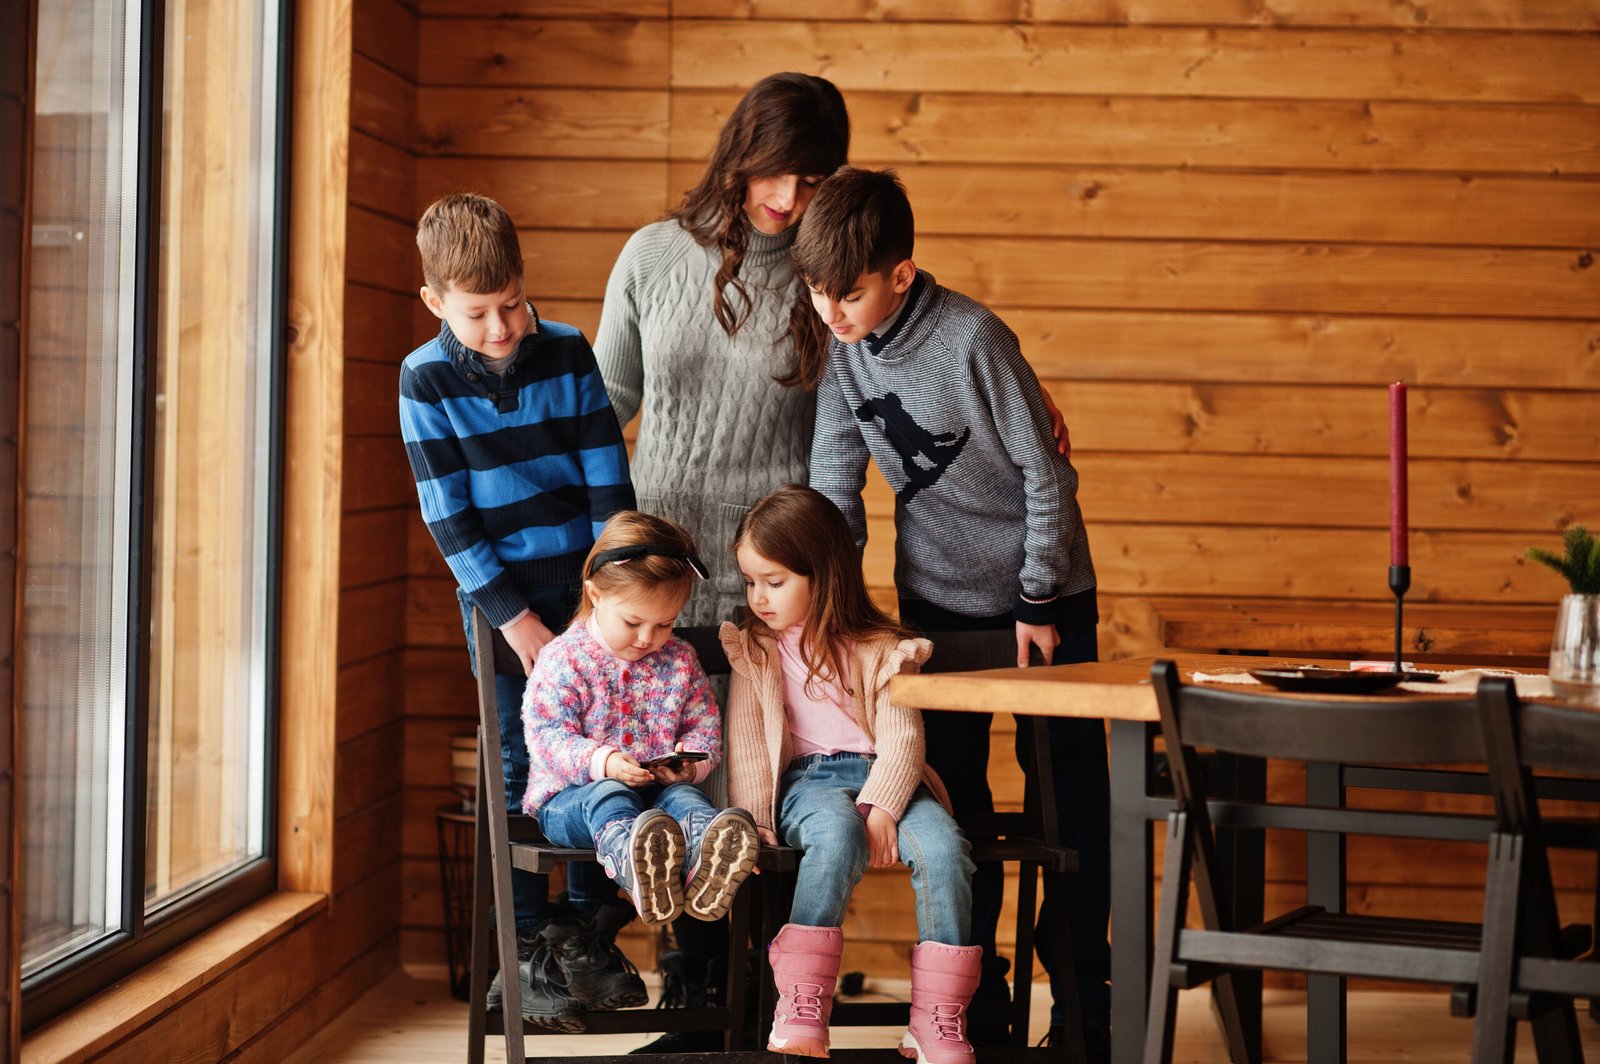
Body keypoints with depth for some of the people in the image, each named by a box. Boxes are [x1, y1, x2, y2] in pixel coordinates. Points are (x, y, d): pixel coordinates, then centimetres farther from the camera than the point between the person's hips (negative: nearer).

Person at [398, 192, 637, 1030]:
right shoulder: (425, 380, -8)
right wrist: (513, 616, -13)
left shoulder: (568, 354, -3)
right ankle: (527, 955, 8)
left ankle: (593, 938, 18)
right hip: (499, 596, -2)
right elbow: (448, 517, -9)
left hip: (586, 585, 2)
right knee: (520, 769, 0)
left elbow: (608, 483, -1)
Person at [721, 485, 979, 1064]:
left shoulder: (880, 649, 9)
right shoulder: (754, 650, 14)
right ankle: (799, 1016, -46)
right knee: (837, 833, -39)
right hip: (807, 781, -1)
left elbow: (901, 738, -1)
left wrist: (880, 809, -19)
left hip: (884, 778, 1)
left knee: (942, 846, -32)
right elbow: (745, 744, 6)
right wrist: (751, 825, -8)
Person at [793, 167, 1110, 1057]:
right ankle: (974, 989, 17)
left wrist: (1038, 603, -12)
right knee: (949, 791, 7)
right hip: (938, 598, 5)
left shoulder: (973, 340, -23)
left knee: (1070, 790, 0)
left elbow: (1048, 476, -17)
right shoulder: (841, 346, -7)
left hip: (1043, 592, -5)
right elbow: (835, 484, -3)